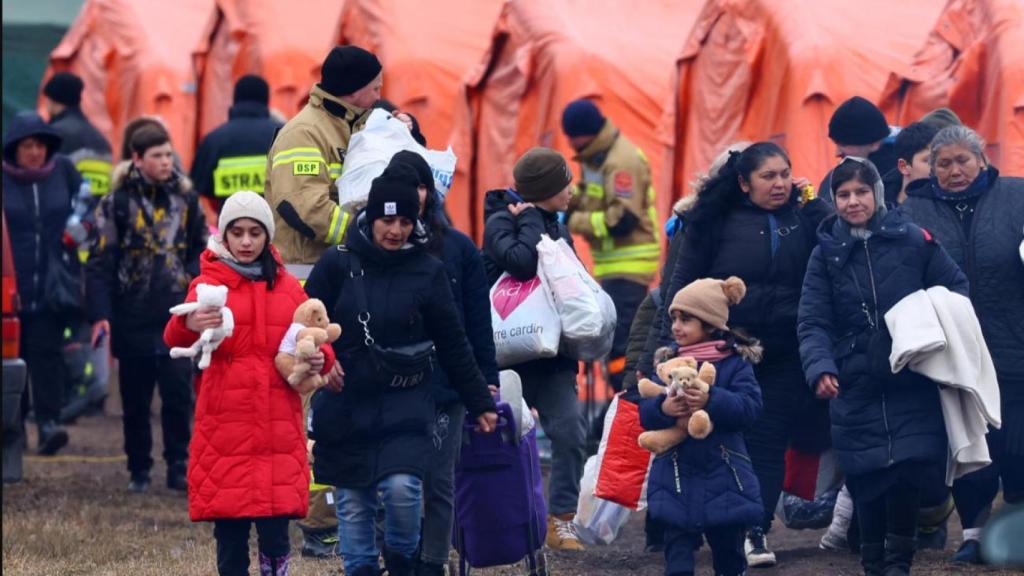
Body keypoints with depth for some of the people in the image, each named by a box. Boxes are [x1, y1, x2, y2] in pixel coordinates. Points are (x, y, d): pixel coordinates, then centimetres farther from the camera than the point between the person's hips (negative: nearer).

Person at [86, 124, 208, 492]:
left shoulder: (185, 200, 7)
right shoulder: (117, 203, -2)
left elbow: (201, 251, 16)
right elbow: (99, 262, -3)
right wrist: (100, 315, -9)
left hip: (176, 318, 1)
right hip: (132, 320, -1)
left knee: (179, 395, -6)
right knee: (135, 401, 6)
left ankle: (179, 469, 3)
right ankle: (139, 471, 16)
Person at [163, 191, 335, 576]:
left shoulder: (287, 287, 12)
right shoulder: (208, 284, 2)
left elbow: (313, 338, 17)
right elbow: (174, 339, -13)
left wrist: (320, 357, -8)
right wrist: (188, 326, -38)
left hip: (277, 432, 2)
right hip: (225, 428, -2)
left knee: (276, 532, -3)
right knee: (230, 536, 0)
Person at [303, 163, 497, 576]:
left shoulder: (428, 271, 0)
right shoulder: (337, 265, -2)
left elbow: (453, 345, 6)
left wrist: (480, 404, 9)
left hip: (406, 406, -1)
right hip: (344, 406, 1)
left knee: (402, 487, -18)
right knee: (353, 505, 4)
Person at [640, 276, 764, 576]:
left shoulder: (735, 362, -3)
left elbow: (749, 406, -16)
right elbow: (645, 413, -2)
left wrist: (712, 401, -30)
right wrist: (662, 408, -24)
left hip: (723, 477, -2)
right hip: (677, 478, 2)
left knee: (728, 546, 11)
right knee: (678, 545, -2)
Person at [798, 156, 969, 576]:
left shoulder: (913, 240, 1)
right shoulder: (826, 253, 4)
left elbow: (957, 290, 8)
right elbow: (813, 322, -2)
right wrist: (820, 368, -20)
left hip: (913, 384, -1)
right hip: (855, 388, 1)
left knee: (908, 470, -11)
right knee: (867, 479, 1)